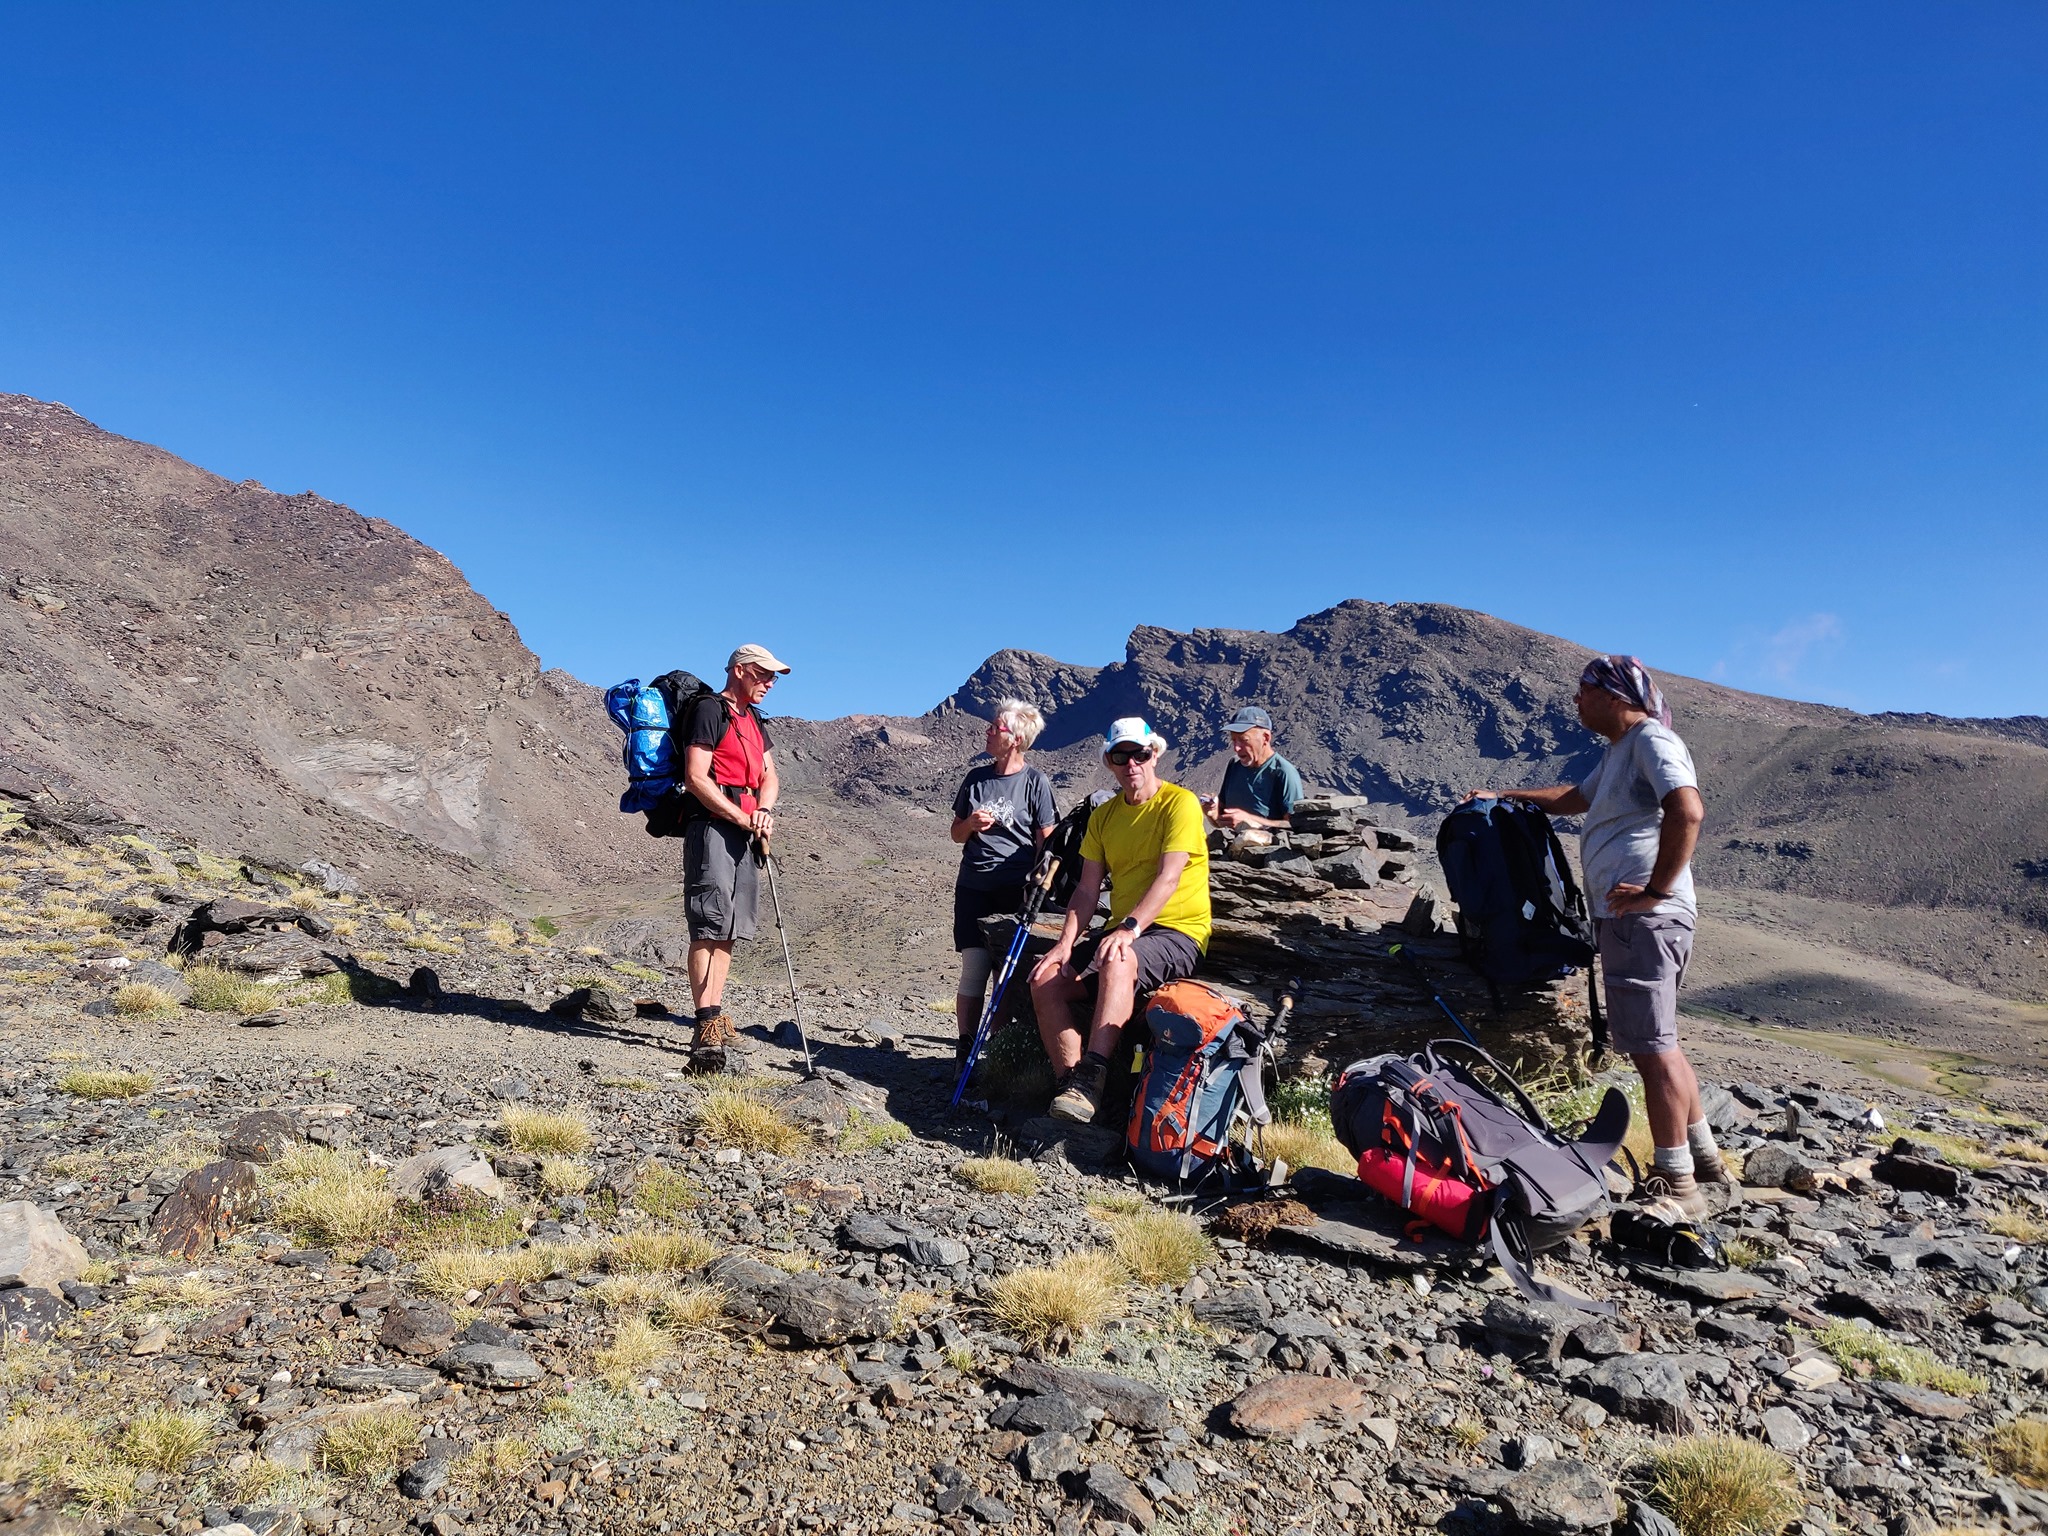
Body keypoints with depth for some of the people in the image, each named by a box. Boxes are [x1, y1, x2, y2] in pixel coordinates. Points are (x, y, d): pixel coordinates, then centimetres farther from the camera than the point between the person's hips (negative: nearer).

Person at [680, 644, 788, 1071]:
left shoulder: (754, 722, 22)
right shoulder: (709, 711, -5)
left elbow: (769, 777, 17)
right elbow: (696, 778, -14)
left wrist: (764, 810, -5)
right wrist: (743, 817, -15)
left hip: (744, 833, 9)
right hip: (711, 826, -9)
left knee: (729, 929, 9)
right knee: (710, 925, -14)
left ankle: (714, 1018, 15)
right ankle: (706, 1027, -17)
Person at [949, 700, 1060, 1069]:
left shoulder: (1035, 782, 1)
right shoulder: (976, 778, 11)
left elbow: (1045, 841, 0)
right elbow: (957, 834, 18)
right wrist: (971, 824, -4)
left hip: (1016, 889, -2)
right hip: (974, 886, 2)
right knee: (974, 968, -5)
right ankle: (965, 1049, 2)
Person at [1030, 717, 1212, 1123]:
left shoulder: (1180, 802, -7)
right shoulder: (1104, 816, 13)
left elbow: (1168, 878, -19)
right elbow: (1087, 889, 7)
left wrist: (1130, 928, -32)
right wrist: (1066, 943, -8)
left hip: (1178, 932, -7)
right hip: (1122, 932, 7)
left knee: (1117, 964, -38)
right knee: (1046, 979, -12)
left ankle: (1090, 1077, -39)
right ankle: (1071, 1085, -13)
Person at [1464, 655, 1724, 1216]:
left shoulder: (1652, 740, -11)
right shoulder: (1617, 752, 21)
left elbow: (1687, 811, -26)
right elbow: (1575, 798, 38)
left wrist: (1656, 889, -23)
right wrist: (1502, 797, 37)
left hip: (1644, 917, -11)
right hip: (1624, 917, 11)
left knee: (1653, 1048, -6)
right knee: (1656, 1043, 17)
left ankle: (1677, 1185, 2)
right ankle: (1705, 1159, 28)